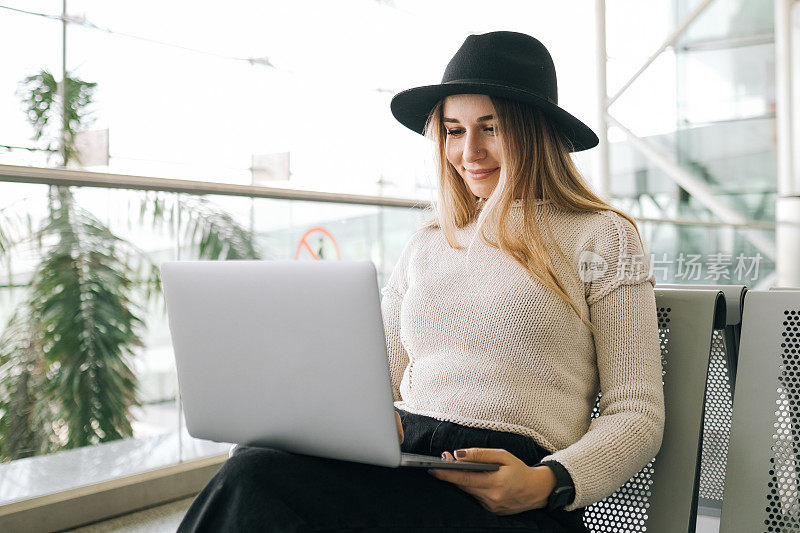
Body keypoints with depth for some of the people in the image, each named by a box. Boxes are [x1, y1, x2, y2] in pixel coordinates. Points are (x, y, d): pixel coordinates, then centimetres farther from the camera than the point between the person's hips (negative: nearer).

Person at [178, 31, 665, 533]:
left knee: (258, 485, -28)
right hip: (399, 467, 4)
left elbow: (638, 416, 3)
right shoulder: (426, 244, 21)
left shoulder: (601, 237, 7)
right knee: (254, 469, -30)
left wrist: (546, 484, -16)